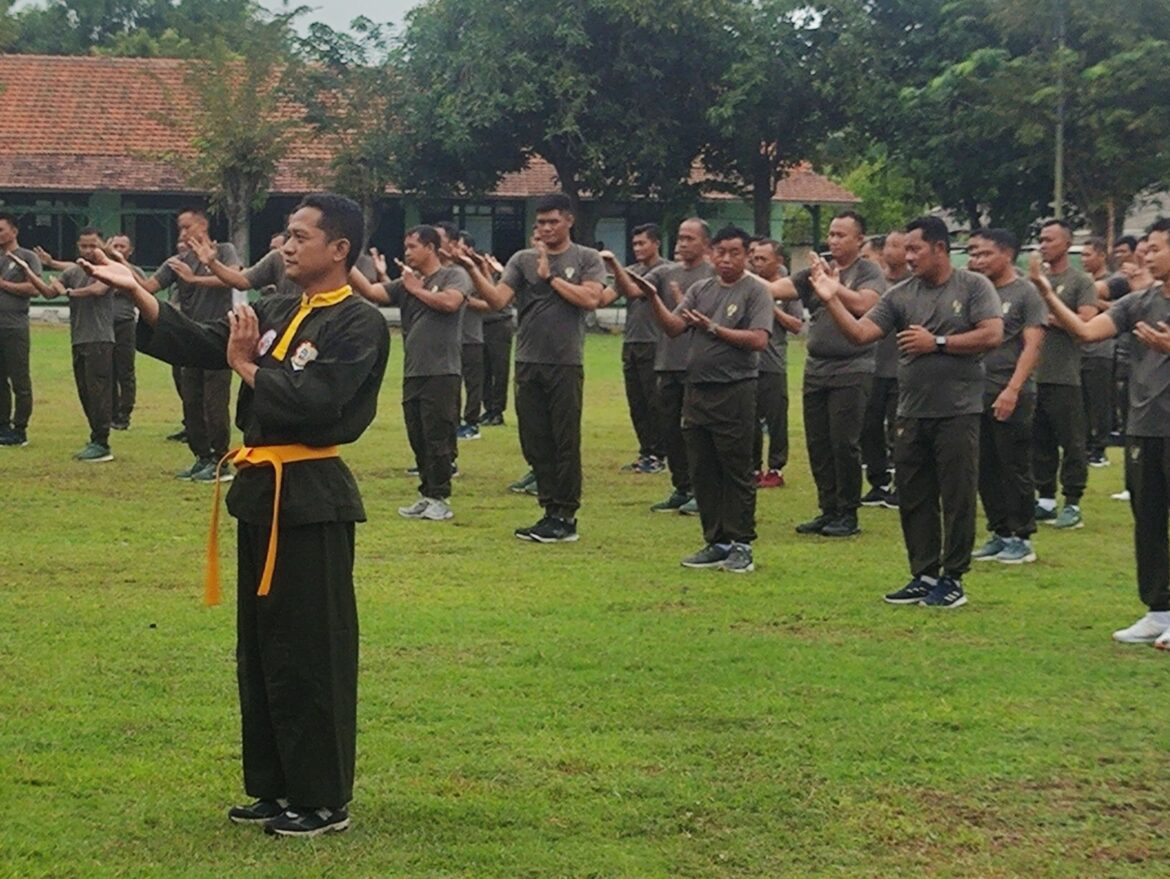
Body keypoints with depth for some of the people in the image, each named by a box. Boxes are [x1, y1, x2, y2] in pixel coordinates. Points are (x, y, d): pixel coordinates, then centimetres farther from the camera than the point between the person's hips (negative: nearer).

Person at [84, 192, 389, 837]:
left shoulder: (359, 325, -11)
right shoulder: (274, 313, 14)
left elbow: (313, 399, -23)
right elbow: (196, 344, 8)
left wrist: (246, 364, -11)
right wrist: (136, 292, -4)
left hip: (312, 499, -9)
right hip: (262, 490, 9)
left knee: (311, 653, -4)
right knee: (260, 646, 14)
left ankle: (323, 801, 6)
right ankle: (274, 787, 25)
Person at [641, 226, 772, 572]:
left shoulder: (755, 291, -2)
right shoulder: (699, 290, 15)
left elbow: (759, 339, -14)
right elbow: (673, 328, 4)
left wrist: (713, 328, -12)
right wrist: (654, 301, -12)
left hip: (734, 391, -6)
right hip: (697, 391, 6)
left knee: (736, 472, -2)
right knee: (702, 472, 9)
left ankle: (741, 544, 4)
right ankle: (716, 543, 17)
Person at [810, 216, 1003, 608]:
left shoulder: (973, 287, -3)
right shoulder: (901, 295, 7)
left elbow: (992, 335, -13)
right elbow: (860, 333, -1)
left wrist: (936, 343, -12)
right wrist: (832, 301, -15)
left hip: (957, 413, -5)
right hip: (912, 414, 5)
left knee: (957, 498, 1)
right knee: (913, 499, 10)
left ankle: (953, 579, 10)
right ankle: (923, 576, 20)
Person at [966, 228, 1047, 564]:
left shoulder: (1025, 293, -6)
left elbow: (1032, 346, -13)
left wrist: (1012, 390, -19)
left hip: (1013, 396, -6)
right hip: (979, 394, 7)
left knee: (1015, 469, -2)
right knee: (986, 469, 9)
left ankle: (1022, 538, 5)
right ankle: (1000, 533, 18)